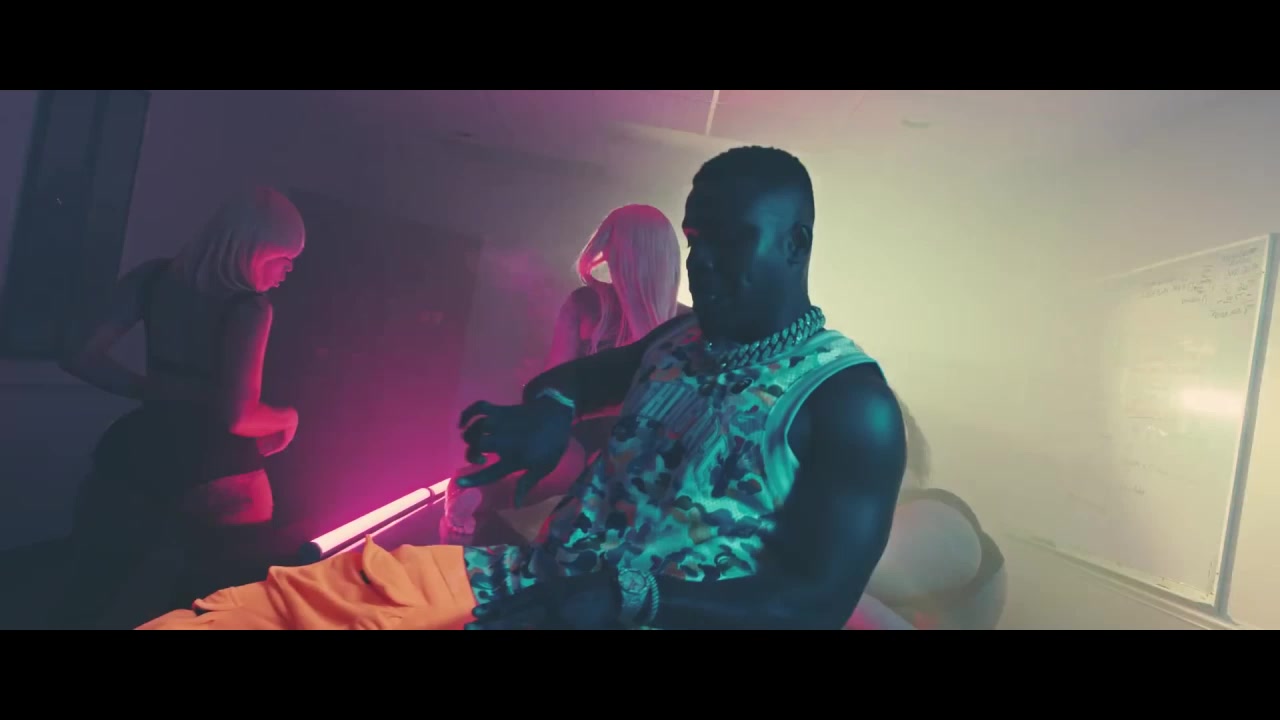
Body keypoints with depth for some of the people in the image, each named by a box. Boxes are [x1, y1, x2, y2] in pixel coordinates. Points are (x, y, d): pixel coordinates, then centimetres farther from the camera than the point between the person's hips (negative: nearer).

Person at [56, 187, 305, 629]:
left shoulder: (153, 278, -1)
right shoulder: (248, 309, -19)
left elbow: (83, 359, -2)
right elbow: (236, 415, -24)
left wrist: (153, 390, 5)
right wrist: (288, 419, -6)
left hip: (138, 460, 5)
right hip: (219, 479, -5)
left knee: (89, 596, 23)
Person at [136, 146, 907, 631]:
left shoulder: (851, 401, -9)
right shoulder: (682, 340, 11)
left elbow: (817, 602, -16)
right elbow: (579, 374, 28)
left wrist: (629, 595, -26)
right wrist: (548, 409, 2)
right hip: (534, 580, 6)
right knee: (288, 595, -7)